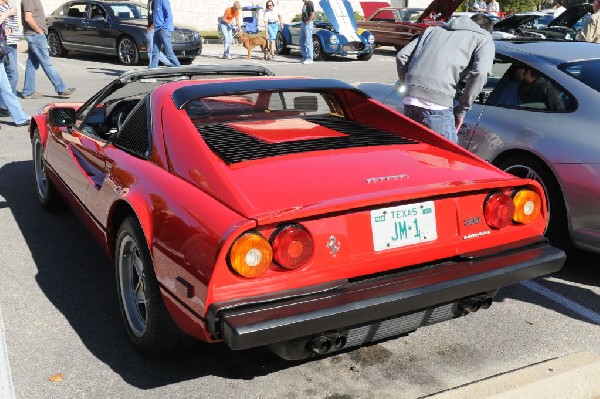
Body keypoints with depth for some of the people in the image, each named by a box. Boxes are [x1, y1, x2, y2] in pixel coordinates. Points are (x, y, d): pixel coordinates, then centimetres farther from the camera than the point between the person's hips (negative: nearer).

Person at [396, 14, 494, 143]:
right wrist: (461, 110, 0)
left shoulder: (434, 30, 29)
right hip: (437, 105, -6)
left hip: (410, 100, 6)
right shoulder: (484, 38, 13)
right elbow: (479, 72, -6)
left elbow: (401, 56, 19)